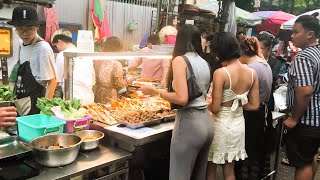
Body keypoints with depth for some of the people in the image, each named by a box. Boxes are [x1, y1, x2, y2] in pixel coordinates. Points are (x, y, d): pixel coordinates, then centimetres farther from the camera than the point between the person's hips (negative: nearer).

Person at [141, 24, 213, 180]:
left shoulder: (180, 60, -10)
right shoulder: (204, 63, 11)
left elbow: (182, 98, -20)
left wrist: (156, 91, -7)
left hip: (189, 123, -8)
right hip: (206, 122, 8)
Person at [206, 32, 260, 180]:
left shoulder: (220, 73, -21)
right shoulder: (252, 72, -3)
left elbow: (215, 108, -19)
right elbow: (254, 105, 2)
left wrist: (205, 105, 1)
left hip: (221, 124, -6)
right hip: (238, 124, 6)